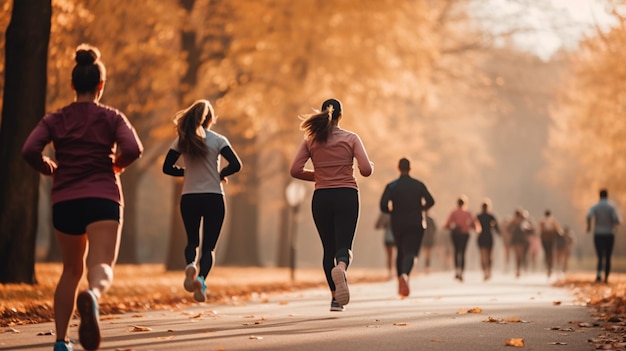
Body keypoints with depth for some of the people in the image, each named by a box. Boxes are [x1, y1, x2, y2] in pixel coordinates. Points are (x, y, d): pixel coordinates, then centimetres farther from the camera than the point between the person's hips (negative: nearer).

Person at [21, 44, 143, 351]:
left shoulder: (55, 120, 9)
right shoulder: (112, 118, 5)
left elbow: (29, 150, -6)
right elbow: (133, 149, -10)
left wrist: (49, 169, 12)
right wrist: (116, 165, 10)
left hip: (65, 201, 3)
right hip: (102, 198, -3)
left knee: (71, 271, 19)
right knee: (102, 267, -16)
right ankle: (92, 297, -51)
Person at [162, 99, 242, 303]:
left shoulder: (182, 140, 2)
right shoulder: (218, 140, -4)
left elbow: (167, 167, 1)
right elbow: (236, 165, -14)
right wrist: (221, 175, 4)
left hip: (189, 198, 2)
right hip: (213, 198, -1)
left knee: (192, 242, 19)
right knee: (209, 246, 6)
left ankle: (190, 265, -15)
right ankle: (201, 278, -21)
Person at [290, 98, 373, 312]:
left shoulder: (311, 140, 4)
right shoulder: (351, 138, 0)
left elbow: (295, 170, -2)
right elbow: (366, 170, -8)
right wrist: (372, 165, 16)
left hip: (321, 198, 2)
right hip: (347, 196, -2)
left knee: (329, 248, 12)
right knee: (343, 246, -4)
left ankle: (336, 297, 10)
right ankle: (341, 267, -40)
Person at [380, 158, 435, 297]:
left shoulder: (391, 186, -3)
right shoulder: (419, 185, 0)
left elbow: (383, 206, -12)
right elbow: (430, 202, 0)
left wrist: (394, 211, 8)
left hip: (398, 224, 2)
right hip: (415, 224, -1)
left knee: (401, 252, 20)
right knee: (411, 253, -9)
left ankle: (401, 284, 21)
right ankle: (405, 275, -39)